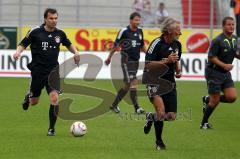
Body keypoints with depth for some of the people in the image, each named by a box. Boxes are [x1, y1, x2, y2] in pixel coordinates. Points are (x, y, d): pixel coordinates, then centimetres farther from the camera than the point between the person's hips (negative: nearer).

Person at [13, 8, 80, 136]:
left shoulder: (60, 34, 3)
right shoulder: (35, 32, -7)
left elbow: (68, 44, 22)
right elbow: (23, 44, 1)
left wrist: (75, 52, 3)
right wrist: (18, 52, -20)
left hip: (53, 70, 1)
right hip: (38, 71, -1)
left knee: (54, 97, -19)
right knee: (34, 102, 8)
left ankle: (52, 128, -7)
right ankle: (28, 97, 48)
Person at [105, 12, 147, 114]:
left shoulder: (140, 31, 9)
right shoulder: (124, 31, -9)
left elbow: (142, 46, 21)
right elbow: (116, 45, -2)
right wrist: (109, 58, 2)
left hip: (136, 61, 7)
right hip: (127, 61, -7)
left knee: (127, 85, 9)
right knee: (133, 82, -15)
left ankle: (114, 105, 22)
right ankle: (136, 107, -16)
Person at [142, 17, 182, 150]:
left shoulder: (177, 45, 7)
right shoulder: (157, 43, -15)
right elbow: (148, 64, -18)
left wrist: (178, 71, 4)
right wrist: (166, 61, -25)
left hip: (169, 83, 7)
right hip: (155, 82, -7)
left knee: (171, 116, 1)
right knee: (161, 113, -21)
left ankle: (151, 117, 32)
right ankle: (159, 141, 1)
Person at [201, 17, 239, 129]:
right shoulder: (218, 41, -18)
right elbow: (211, 57, -17)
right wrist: (224, 65, -25)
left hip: (226, 73, 7)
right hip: (214, 72, -7)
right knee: (215, 101, -4)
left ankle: (208, 100, 18)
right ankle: (204, 123, 16)